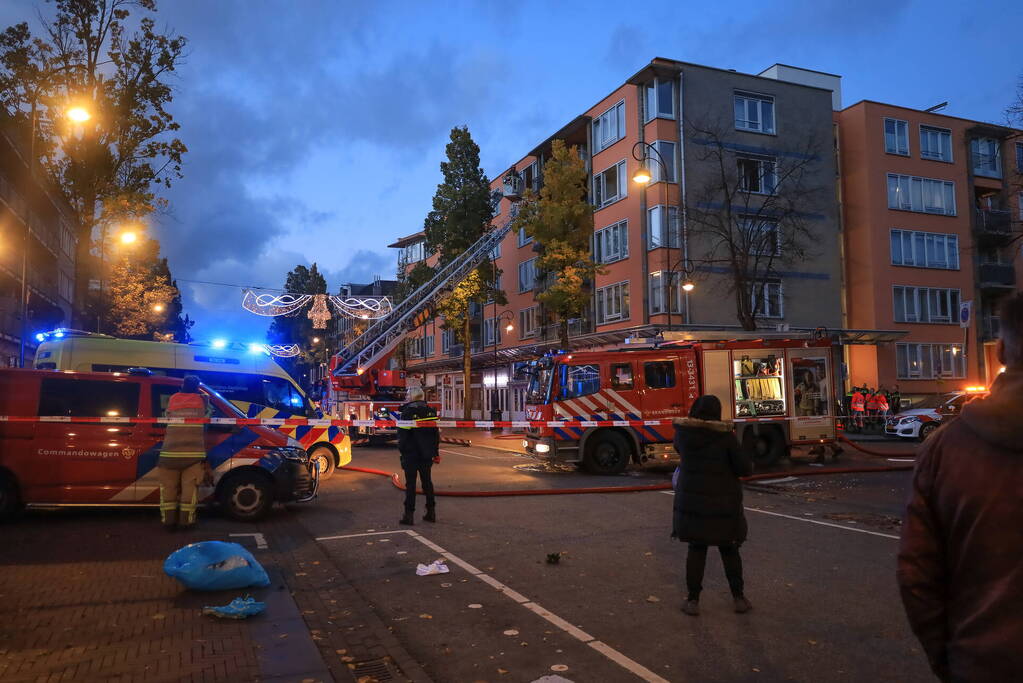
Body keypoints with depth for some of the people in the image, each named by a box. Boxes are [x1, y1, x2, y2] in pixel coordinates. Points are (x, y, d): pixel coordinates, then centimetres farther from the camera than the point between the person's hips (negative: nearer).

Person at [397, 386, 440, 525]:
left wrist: (402, 450, 1)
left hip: (411, 453, -5)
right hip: (427, 454, 5)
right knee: (427, 481, 14)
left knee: (410, 484, 0)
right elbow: (436, 433, 10)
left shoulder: (407, 412, -11)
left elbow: (402, 434, -11)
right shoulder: (431, 411, 6)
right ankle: (431, 512, 18)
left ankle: (409, 514, 1)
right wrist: (435, 452, 15)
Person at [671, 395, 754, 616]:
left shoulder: (683, 433, -5)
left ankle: (693, 600, 13)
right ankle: (738, 597, 26)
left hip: (692, 501, 2)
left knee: (696, 549, 11)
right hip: (723, 504, -2)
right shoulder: (725, 436, -15)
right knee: (729, 550, 15)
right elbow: (744, 468, -13)